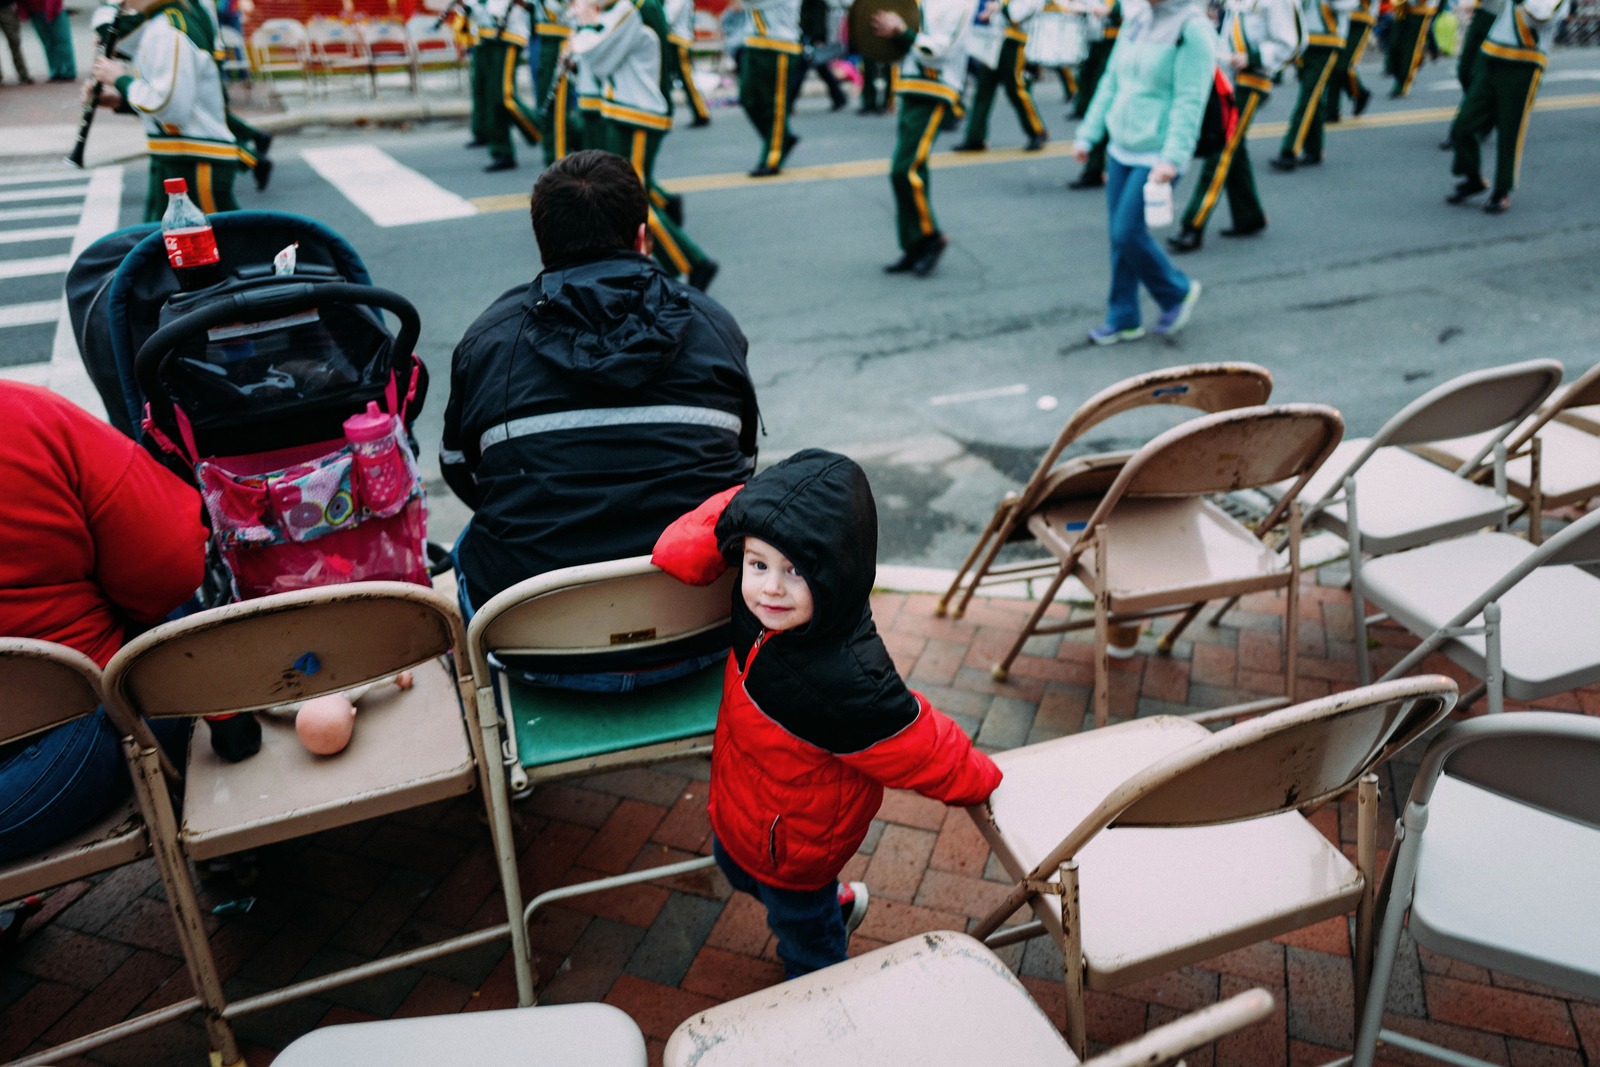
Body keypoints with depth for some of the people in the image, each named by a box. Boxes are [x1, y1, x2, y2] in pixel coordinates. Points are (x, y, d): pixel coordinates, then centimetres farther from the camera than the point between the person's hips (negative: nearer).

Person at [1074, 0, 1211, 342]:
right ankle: (1123, 319, 21)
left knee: (1128, 233, -9)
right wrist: (1088, 134, 12)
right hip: (1120, 149, 7)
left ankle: (1178, 291, 16)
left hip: (1156, 157, -7)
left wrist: (1172, 159, -26)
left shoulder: (1192, 28, -12)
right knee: (1118, 235, 8)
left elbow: (1189, 101, -18)